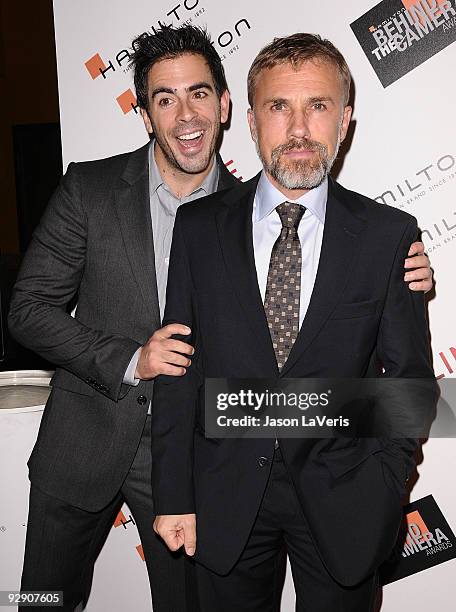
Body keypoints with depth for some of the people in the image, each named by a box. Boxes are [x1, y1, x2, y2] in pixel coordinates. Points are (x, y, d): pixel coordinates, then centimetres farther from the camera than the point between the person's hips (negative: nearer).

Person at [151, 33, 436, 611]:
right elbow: (177, 370, -2)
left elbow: (409, 374, 0)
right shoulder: (198, 226, -4)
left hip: (343, 506, 0)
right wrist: (173, 496, -2)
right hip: (225, 496, 1)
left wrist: (382, 490, -7)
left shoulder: (389, 234, -6)